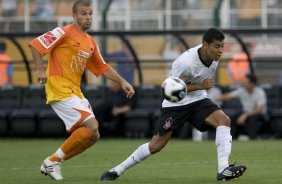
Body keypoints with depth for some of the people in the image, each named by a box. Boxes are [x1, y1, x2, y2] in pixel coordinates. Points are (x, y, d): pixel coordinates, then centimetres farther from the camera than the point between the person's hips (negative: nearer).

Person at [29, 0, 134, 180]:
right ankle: (54, 160, -8)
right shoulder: (64, 32, -6)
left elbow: (102, 67, 25)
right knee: (91, 126, -19)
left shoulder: (91, 42, 17)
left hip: (76, 91, 8)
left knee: (93, 136, 3)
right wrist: (40, 69, -17)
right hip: (59, 89, -8)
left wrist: (122, 81, 15)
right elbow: (36, 44, -8)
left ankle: (52, 163, 11)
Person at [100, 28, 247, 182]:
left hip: (198, 99, 6)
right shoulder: (185, 62, -31)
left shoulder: (214, 56, -9)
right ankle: (117, 170, 12)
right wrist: (200, 85, -29)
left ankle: (223, 170, -28)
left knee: (224, 120, -21)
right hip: (175, 103, -6)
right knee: (156, 145, -4)